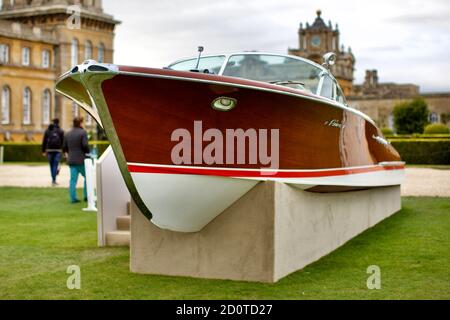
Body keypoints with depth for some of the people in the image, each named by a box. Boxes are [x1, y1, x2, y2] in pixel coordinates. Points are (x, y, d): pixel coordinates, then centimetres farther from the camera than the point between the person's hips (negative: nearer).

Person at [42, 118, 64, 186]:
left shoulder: (47, 131, 7)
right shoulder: (61, 131, 0)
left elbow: (44, 142, 6)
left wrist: (43, 151, 9)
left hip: (49, 150, 3)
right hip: (58, 150, -2)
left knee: (52, 165, 13)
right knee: (55, 165, -2)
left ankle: (53, 180, 21)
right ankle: (53, 180, -10)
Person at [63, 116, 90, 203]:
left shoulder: (68, 134, 11)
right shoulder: (83, 132, -9)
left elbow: (64, 147, 14)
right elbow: (85, 145, -19)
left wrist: (66, 154, 31)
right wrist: (88, 153, -2)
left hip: (71, 160, 6)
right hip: (81, 160, -6)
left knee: (73, 179, 6)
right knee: (87, 177, 9)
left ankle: (73, 198, 3)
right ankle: (87, 196, 9)